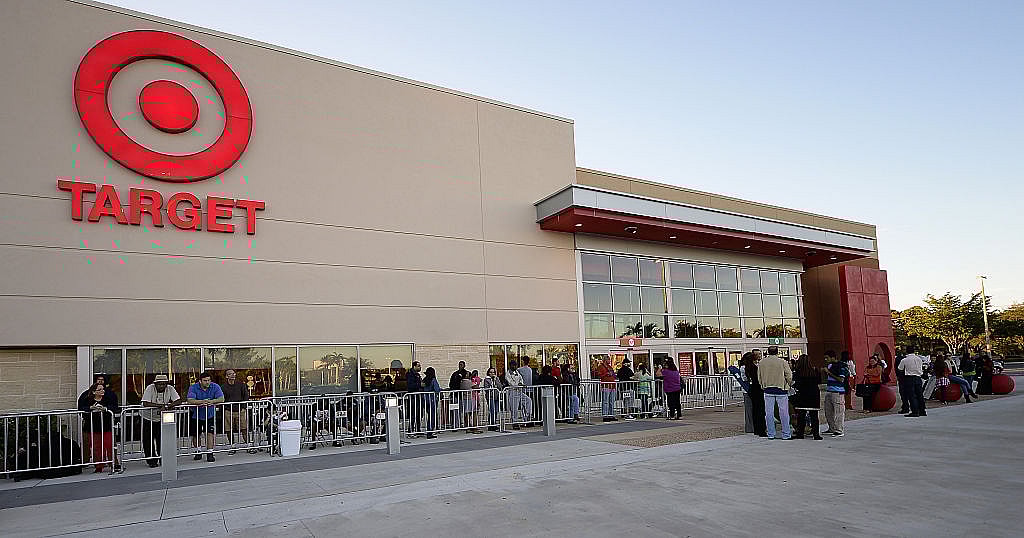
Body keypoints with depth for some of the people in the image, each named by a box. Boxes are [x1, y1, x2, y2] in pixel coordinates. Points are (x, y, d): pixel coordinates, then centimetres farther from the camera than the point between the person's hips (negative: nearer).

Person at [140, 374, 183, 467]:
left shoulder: (170, 389, -13)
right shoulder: (150, 388, -20)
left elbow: (179, 400, -20)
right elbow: (145, 403, -30)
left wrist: (166, 406, -34)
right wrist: (161, 405, -32)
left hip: (162, 419, 1)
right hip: (148, 418, -1)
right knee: (148, 441, 3)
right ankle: (152, 460, 17)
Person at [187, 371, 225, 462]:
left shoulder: (215, 387, -8)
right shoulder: (193, 388, -12)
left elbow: (221, 399, -15)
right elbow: (190, 400, -25)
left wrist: (211, 401, -32)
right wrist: (202, 401, -38)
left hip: (210, 415, -1)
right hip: (196, 415, 1)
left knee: (210, 433, -11)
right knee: (196, 435, 12)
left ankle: (210, 454, -6)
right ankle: (198, 453, 33)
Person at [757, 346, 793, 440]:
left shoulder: (761, 363, 1)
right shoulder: (783, 362, -7)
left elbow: (759, 378, 8)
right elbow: (789, 377, -5)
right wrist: (790, 385, 14)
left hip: (768, 390, 2)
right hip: (781, 389, -2)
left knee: (769, 413, 6)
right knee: (784, 413, 5)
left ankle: (771, 434, 10)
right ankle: (786, 434, 8)